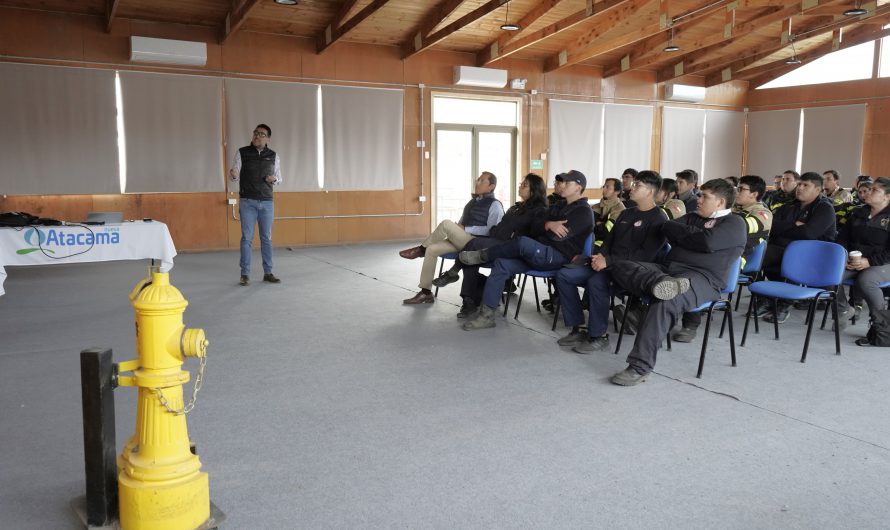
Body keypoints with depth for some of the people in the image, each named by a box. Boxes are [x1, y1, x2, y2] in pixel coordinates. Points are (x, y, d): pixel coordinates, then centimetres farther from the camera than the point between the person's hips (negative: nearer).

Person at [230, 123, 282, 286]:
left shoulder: (273, 156, 8)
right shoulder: (242, 153, 2)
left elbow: (279, 179, 14)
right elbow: (234, 176, 1)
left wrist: (274, 179, -9)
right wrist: (233, 175, -22)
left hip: (267, 202, 2)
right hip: (247, 201, -2)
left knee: (267, 238, 5)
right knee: (247, 238, -2)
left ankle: (268, 272, 11)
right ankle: (245, 274, 3)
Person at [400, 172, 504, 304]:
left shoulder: (495, 205, -4)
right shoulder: (473, 202, 22)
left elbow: (492, 230, -16)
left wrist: (465, 228, -15)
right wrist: (453, 232, 2)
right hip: (462, 240, 8)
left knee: (446, 224, -27)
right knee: (431, 250, -12)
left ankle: (421, 249, -3)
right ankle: (426, 292, -9)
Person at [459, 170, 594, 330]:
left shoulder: (583, 211, -2)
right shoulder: (558, 206, 24)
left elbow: (558, 236, -15)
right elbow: (534, 229, 12)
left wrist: (546, 225, 4)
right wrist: (548, 225, -9)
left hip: (559, 257, -8)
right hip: (538, 254, 8)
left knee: (523, 242, -33)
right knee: (501, 264, -15)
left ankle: (483, 255, -7)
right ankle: (486, 315, -16)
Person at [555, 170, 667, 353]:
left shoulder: (658, 220, -5)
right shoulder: (626, 214, 21)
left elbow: (646, 254, -17)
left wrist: (609, 261, -21)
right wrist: (600, 257, -2)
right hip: (608, 265, 8)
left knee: (596, 282, -37)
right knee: (564, 275, -8)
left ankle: (599, 336, -20)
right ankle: (577, 329, -4)